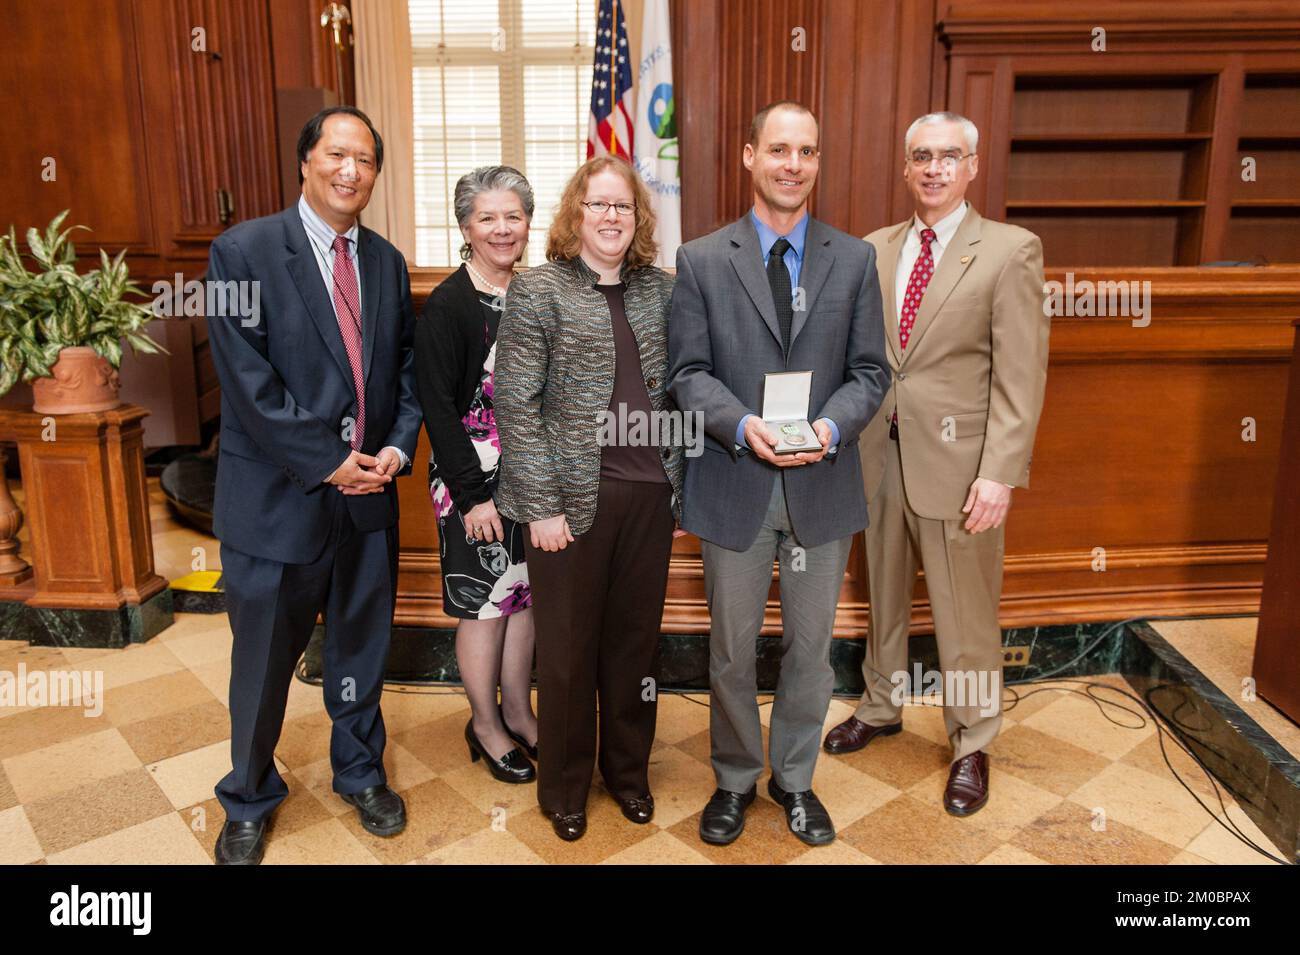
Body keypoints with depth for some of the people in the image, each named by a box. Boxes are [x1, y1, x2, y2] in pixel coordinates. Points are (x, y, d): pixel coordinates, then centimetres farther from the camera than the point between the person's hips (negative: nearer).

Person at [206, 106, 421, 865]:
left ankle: (361, 772, 40)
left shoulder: (388, 261, 8)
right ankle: (250, 800, 35)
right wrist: (327, 462, -16)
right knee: (264, 659, 11)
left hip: (371, 493, 4)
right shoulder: (243, 252, -9)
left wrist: (399, 445, -7)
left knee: (362, 646, 18)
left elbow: (408, 367, 9)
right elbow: (247, 381, -15)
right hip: (278, 497, -4)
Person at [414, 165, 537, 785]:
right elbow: (438, 407, -14)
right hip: (475, 479, -6)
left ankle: (518, 710, 32)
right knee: (485, 601, 5)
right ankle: (485, 724, 25)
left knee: (526, 593, 14)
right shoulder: (447, 305, -11)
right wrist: (473, 494, -16)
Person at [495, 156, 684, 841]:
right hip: (573, 496, -3)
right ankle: (565, 785, 30)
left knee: (635, 638, 13)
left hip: (650, 494, 4)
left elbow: (677, 387, 12)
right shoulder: (539, 290, -5)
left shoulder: (659, 289, 8)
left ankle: (627, 768, 34)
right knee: (568, 645, 9)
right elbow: (516, 404, -8)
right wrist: (542, 505, -12)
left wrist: (678, 481, 6)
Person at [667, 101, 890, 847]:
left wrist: (832, 426, -17)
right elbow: (689, 371, -4)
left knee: (811, 646, 15)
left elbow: (870, 372, 2)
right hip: (735, 486, -1)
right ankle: (737, 779, 35)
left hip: (824, 486, 2)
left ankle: (796, 778, 36)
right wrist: (742, 425, -21)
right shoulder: (702, 260, 0)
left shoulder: (855, 259, 5)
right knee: (732, 651, 13)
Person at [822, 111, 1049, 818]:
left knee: (965, 612, 6)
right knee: (884, 594, 18)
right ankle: (880, 708, 39)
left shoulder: (1010, 250, -5)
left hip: (956, 460, -4)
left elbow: (1021, 375, -10)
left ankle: (971, 746, 26)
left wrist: (1000, 473, -16)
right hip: (879, 451, 4)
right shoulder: (874, 249, 9)